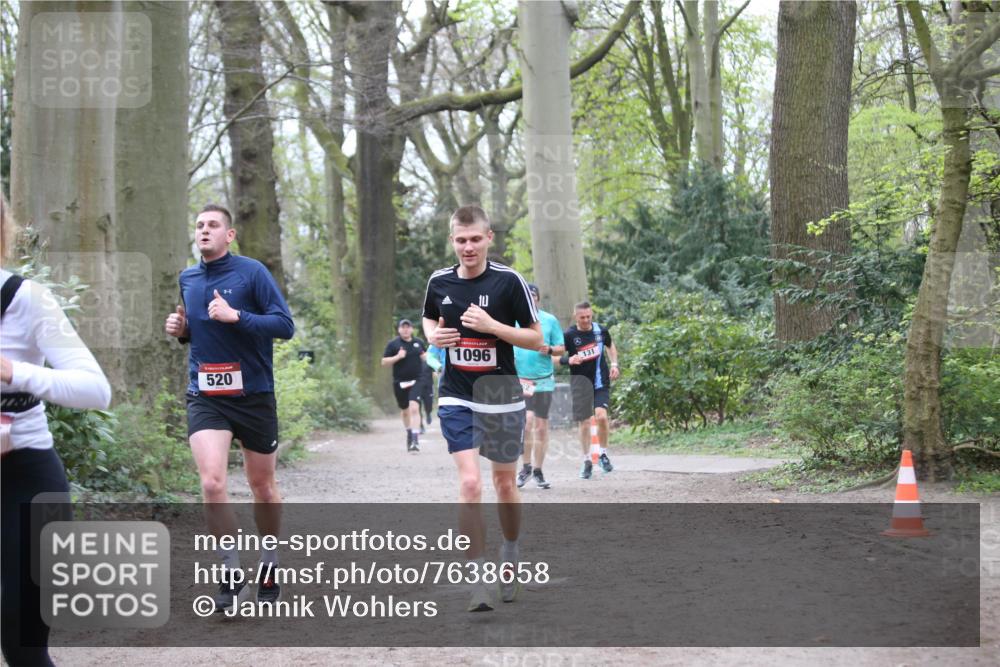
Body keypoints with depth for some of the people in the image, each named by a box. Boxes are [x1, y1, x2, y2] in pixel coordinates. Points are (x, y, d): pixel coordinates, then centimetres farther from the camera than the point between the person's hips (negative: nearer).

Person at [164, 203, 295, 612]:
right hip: (205, 396, 3)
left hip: (253, 395, -2)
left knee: (262, 486, 11)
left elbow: (285, 325, -13)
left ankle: (269, 567, 32)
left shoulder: (252, 272, -7)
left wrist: (236, 316, -23)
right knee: (211, 482, -16)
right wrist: (181, 330, 1)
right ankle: (231, 574, -3)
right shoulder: (187, 279, 8)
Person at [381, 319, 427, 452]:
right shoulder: (393, 344, 1)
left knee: (414, 408, -19)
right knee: (405, 411, 14)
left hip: (416, 381, -1)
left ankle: (415, 440, -24)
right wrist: (397, 357, -16)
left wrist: (427, 357, 2)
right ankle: (409, 433, 40)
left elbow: (426, 355, 25)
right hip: (400, 382, 1)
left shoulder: (419, 343, 8)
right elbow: (384, 362, -1)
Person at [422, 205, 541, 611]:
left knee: (505, 484, 11)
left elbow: (536, 339, -7)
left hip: (501, 395, -1)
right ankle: (478, 581, -9)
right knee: (469, 483, -13)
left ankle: (510, 558, 37)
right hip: (456, 398, 1)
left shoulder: (508, 281, -10)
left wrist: (492, 325, -21)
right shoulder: (439, 282, 0)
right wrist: (433, 335, -2)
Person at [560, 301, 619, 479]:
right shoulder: (569, 335, -7)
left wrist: (614, 364, 9)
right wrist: (569, 360, -23)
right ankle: (587, 461, 15)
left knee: (601, 416, -17)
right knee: (584, 422, 1)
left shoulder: (601, 331, 2)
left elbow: (610, 346, 22)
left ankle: (603, 454, 4)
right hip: (580, 382, -1)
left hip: (601, 381, 1)